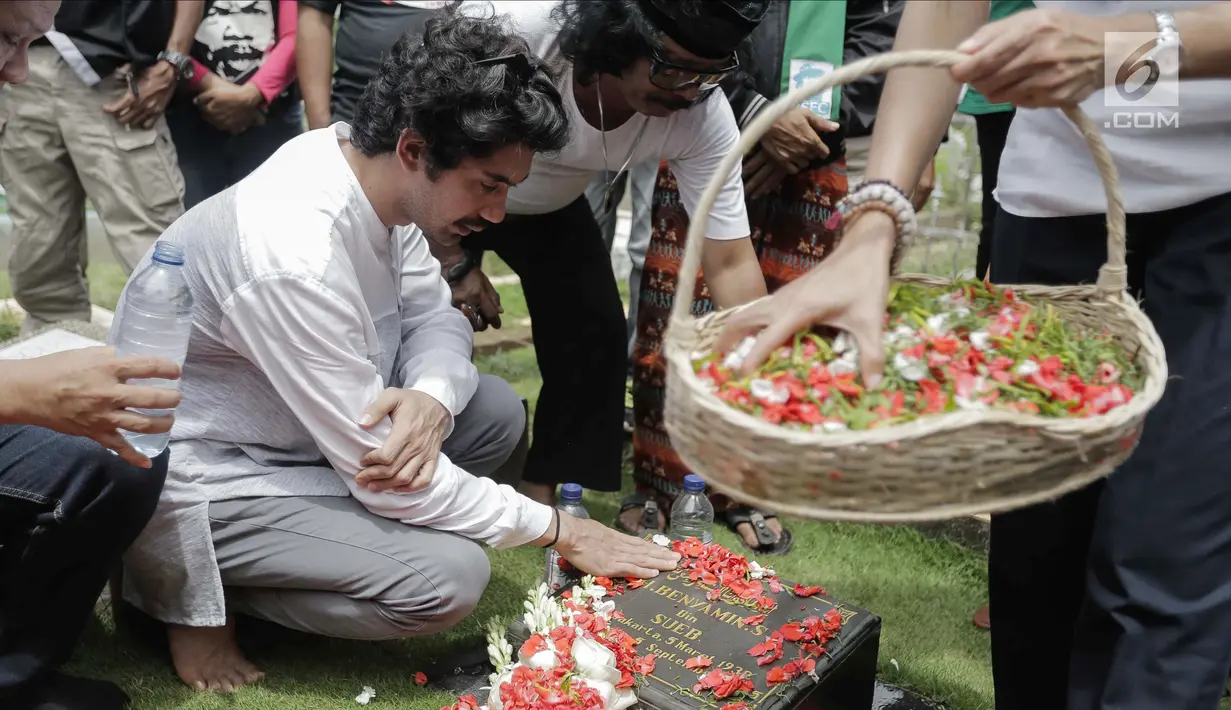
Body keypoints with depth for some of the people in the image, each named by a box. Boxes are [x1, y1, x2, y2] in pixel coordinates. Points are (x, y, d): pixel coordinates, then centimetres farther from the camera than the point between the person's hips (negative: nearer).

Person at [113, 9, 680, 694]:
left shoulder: (370, 167, -9)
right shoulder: (295, 259, -34)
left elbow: (435, 315, 3)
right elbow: (382, 470, -27)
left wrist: (432, 398, -22)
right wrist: (561, 530, -17)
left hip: (297, 430, 9)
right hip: (203, 476, -8)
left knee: (497, 410, 3)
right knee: (449, 576, -20)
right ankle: (189, 592, 0)